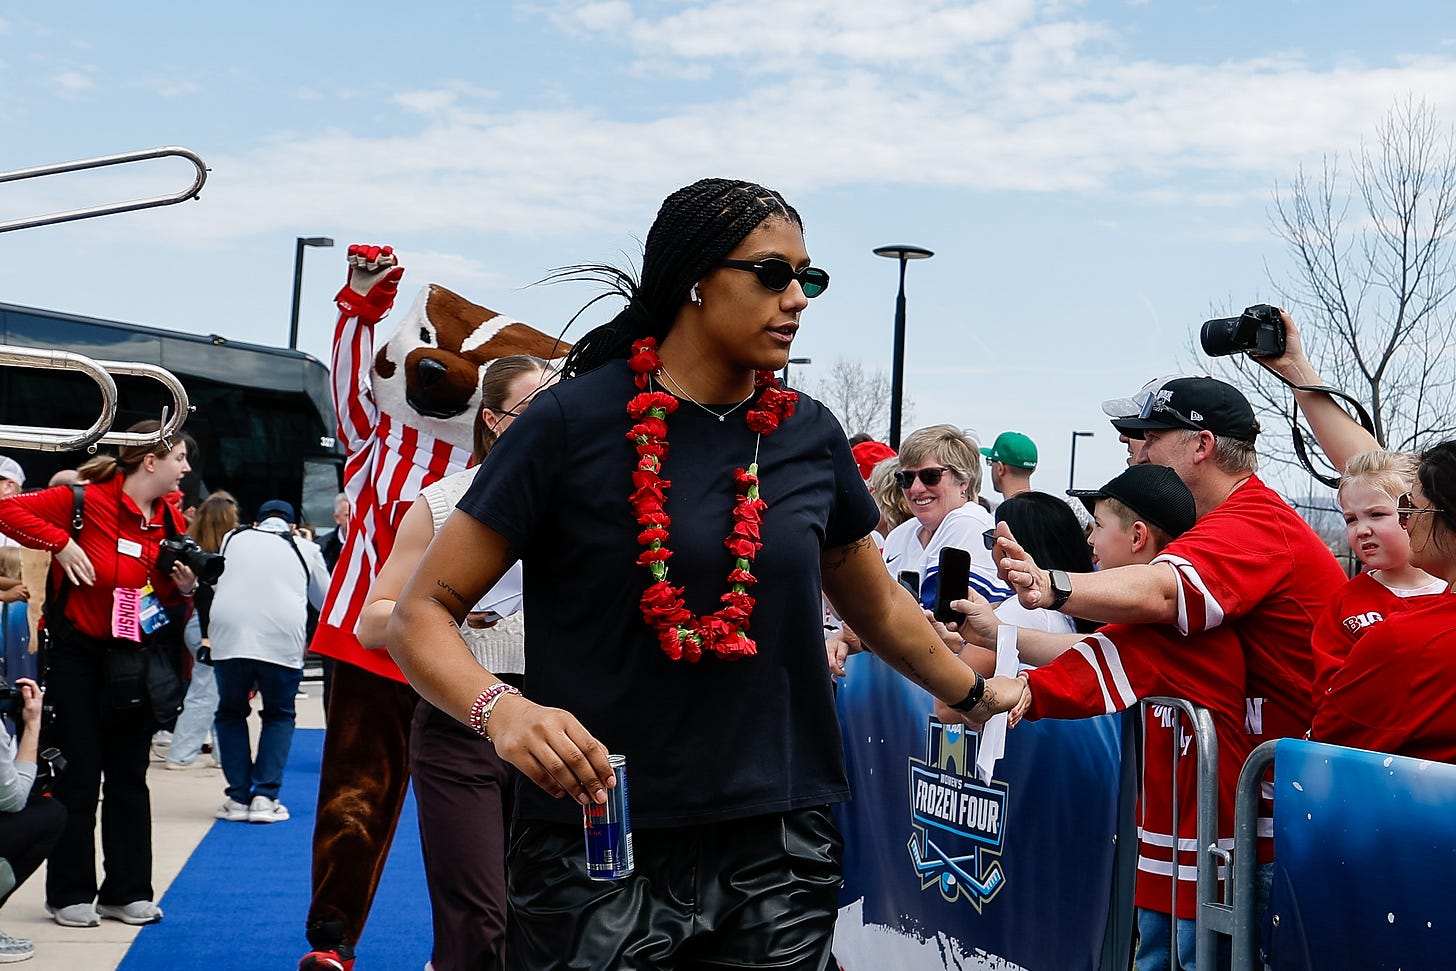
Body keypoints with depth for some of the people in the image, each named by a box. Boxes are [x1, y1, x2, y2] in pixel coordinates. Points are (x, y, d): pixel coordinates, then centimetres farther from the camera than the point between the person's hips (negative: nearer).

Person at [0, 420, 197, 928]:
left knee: (129, 776, 10)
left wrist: (186, 589, -9)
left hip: (135, 660, 5)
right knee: (76, 776, 2)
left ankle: (127, 891, 19)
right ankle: (71, 894, 14)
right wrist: (61, 543, -23)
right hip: (77, 656, -5)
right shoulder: (86, 500, -13)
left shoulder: (172, 521, 5)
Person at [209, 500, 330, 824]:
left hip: (228, 634, 1)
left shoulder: (233, 538, 24)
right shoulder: (305, 548, 20)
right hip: (283, 637, -1)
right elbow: (326, 600, 30)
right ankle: (265, 797, 6)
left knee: (231, 713, 18)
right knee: (279, 715, 17)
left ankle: (238, 798, 13)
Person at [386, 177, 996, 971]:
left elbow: (879, 610, 22)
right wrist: (500, 709, -25)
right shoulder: (576, 422, -8)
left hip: (779, 852, 4)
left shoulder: (811, 437, 5)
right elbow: (422, 615, -7)